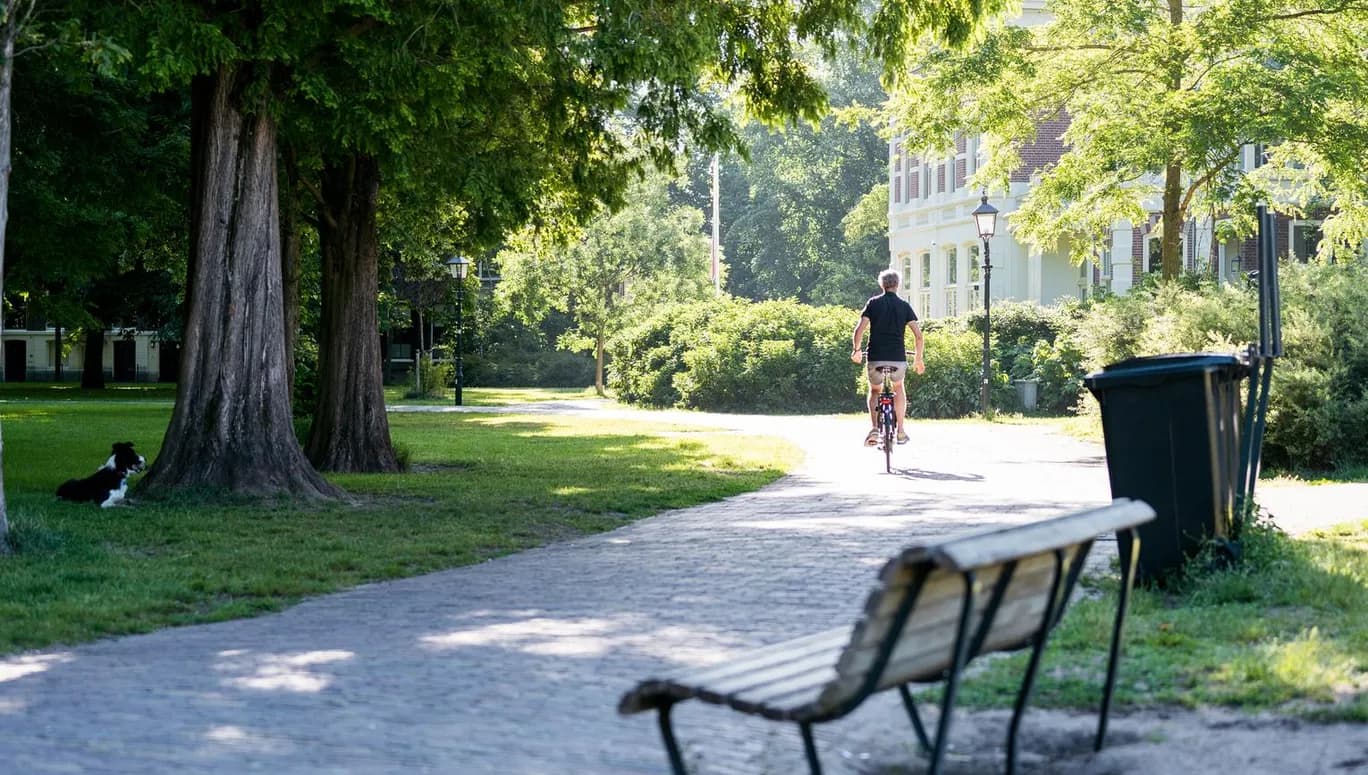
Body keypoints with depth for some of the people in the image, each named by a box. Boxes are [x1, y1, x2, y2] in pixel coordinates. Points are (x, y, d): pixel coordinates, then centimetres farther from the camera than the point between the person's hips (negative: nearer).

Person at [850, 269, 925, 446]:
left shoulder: (873, 303, 3)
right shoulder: (904, 306, 6)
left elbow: (859, 330, -6)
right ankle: (900, 430, 22)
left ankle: (875, 429, 0)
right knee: (898, 388, 29)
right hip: (898, 358, 1)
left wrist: (856, 350, 10)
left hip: (875, 358, -1)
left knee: (875, 391, 22)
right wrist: (918, 359, 12)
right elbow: (918, 336, 0)